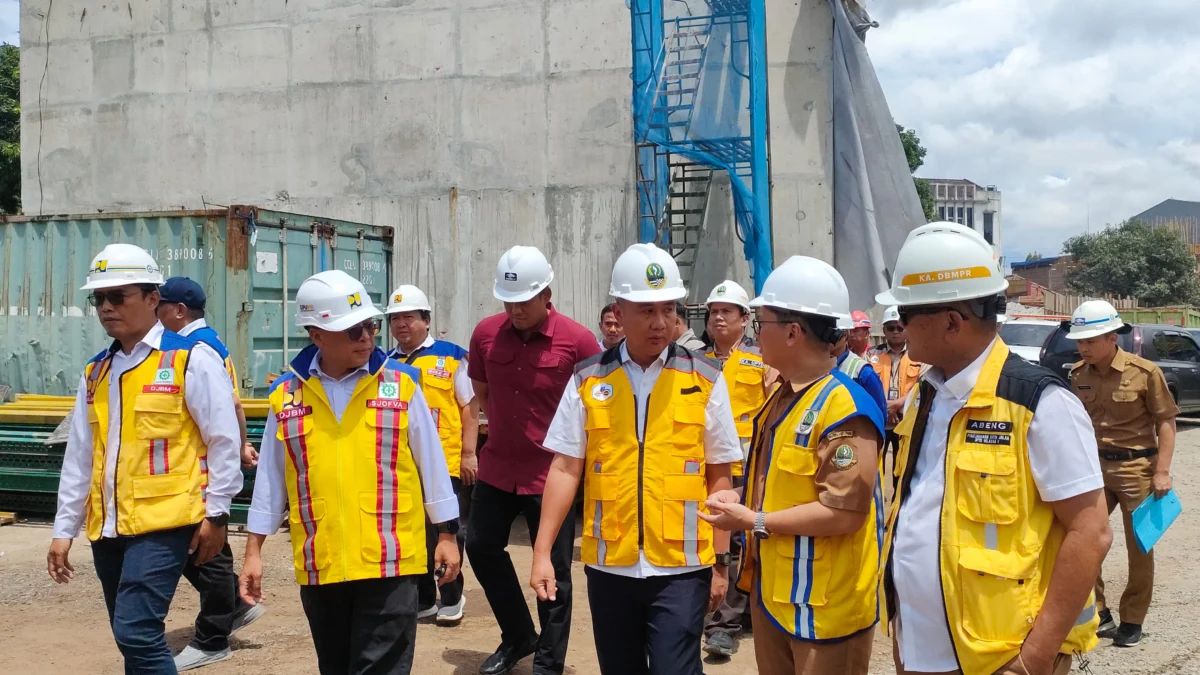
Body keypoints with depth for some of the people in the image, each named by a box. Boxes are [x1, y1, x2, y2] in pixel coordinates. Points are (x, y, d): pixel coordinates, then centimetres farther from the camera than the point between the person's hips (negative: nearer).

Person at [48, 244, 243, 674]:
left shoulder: (191, 359, -7)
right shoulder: (96, 371, 13)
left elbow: (223, 441, -8)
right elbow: (79, 456, 15)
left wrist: (216, 514, -8)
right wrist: (64, 529, 13)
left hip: (164, 523, -7)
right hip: (107, 526, 7)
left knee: (136, 632, -15)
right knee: (133, 638, 14)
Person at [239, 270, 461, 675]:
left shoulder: (401, 384, -2)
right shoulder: (286, 395, 2)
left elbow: (431, 464, 4)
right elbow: (271, 480, 9)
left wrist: (446, 535, 5)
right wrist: (254, 551, 9)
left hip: (389, 561, -2)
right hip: (319, 565, 3)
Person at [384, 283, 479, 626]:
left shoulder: (450, 356, -2)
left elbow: (469, 408, -2)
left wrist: (469, 453, -7)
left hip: (445, 463, -4)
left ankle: (451, 599, 19)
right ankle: (423, 600, 25)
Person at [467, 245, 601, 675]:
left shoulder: (577, 341, -16)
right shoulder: (486, 333, -4)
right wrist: (510, 427, 11)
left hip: (552, 474, -5)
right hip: (497, 468, 5)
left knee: (552, 570, 4)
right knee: (481, 547, 15)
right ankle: (518, 636, 36)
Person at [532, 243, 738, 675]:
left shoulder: (705, 380, -1)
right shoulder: (588, 380, 1)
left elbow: (719, 477, 1)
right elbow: (565, 469, 2)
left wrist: (720, 561, 1)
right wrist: (542, 552, -2)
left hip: (680, 566, -2)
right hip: (609, 564, 2)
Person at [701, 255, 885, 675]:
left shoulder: (844, 409, -21)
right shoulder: (784, 397, 10)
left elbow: (845, 511, -25)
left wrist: (755, 521, -20)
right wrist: (743, 498, 3)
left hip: (824, 606, -9)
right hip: (772, 592, 9)